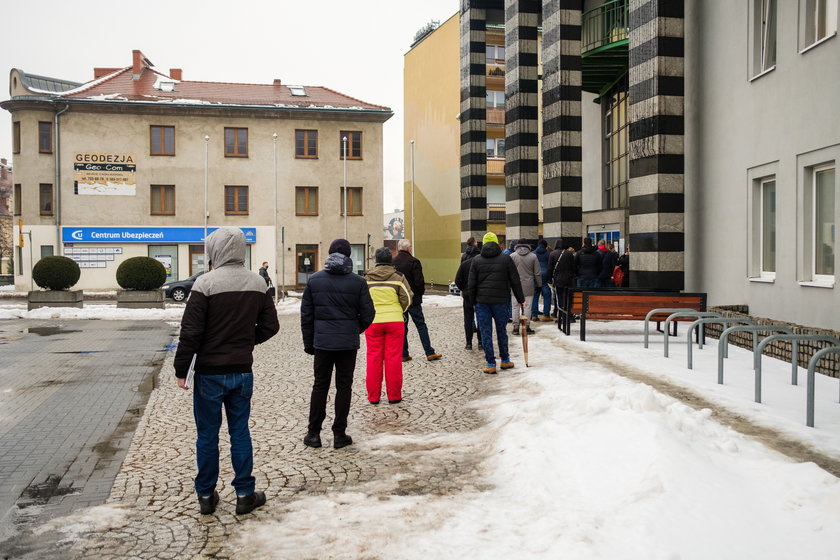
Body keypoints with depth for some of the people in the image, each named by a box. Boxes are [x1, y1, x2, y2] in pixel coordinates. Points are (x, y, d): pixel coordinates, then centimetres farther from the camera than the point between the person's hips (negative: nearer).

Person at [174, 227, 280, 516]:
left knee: (207, 435, 9)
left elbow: (191, 332, -15)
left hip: (210, 373, -4)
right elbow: (270, 326, 7)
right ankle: (245, 494, 17)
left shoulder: (206, 283, -15)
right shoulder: (257, 283, 1)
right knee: (240, 432, 13)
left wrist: (181, 370, -7)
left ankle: (206, 495, 20)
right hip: (243, 371, 4)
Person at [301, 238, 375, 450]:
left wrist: (308, 342, 10)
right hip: (348, 343, -1)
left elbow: (306, 314, 2)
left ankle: (314, 433, 15)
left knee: (320, 386, 11)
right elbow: (367, 314, -5)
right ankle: (339, 434, 11)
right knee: (343, 386, 7)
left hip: (322, 342, 2)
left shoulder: (314, 280, 0)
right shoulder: (357, 282, -6)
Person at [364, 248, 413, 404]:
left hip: (373, 322, 1)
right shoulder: (398, 277, -3)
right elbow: (407, 299, -4)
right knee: (393, 358, 4)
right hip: (394, 321, -1)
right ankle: (394, 395, 8)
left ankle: (373, 396, 11)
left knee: (374, 358, 7)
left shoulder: (367, 278, 1)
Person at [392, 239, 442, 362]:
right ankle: (430, 353, 3)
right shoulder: (413, 261, -12)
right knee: (421, 325, 3)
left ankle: (404, 354, 10)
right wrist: (421, 292, 3)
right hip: (413, 299, -4)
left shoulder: (392, 262, 1)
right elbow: (419, 281, -15)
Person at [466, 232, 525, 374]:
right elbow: (515, 281, 2)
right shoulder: (505, 258, 0)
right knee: (502, 331, 14)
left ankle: (490, 364, 3)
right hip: (501, 301, 0)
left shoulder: (476, 260, 2)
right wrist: (521, 299, 10)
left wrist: (473, 301, 11)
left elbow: (471, 284, 1)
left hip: (482, 301, 0)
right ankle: (505, 361, 23)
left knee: (486, 333, 3)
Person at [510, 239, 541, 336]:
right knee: (527, 306, 5)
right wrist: (539, 285, 13)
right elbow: (537, 273, 3)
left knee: (515, 306, 5)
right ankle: (527, 326, 6)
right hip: (528, 286, 0)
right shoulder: (533, 256, 0)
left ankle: (516, 327, 5)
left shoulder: (512, 256, -2)